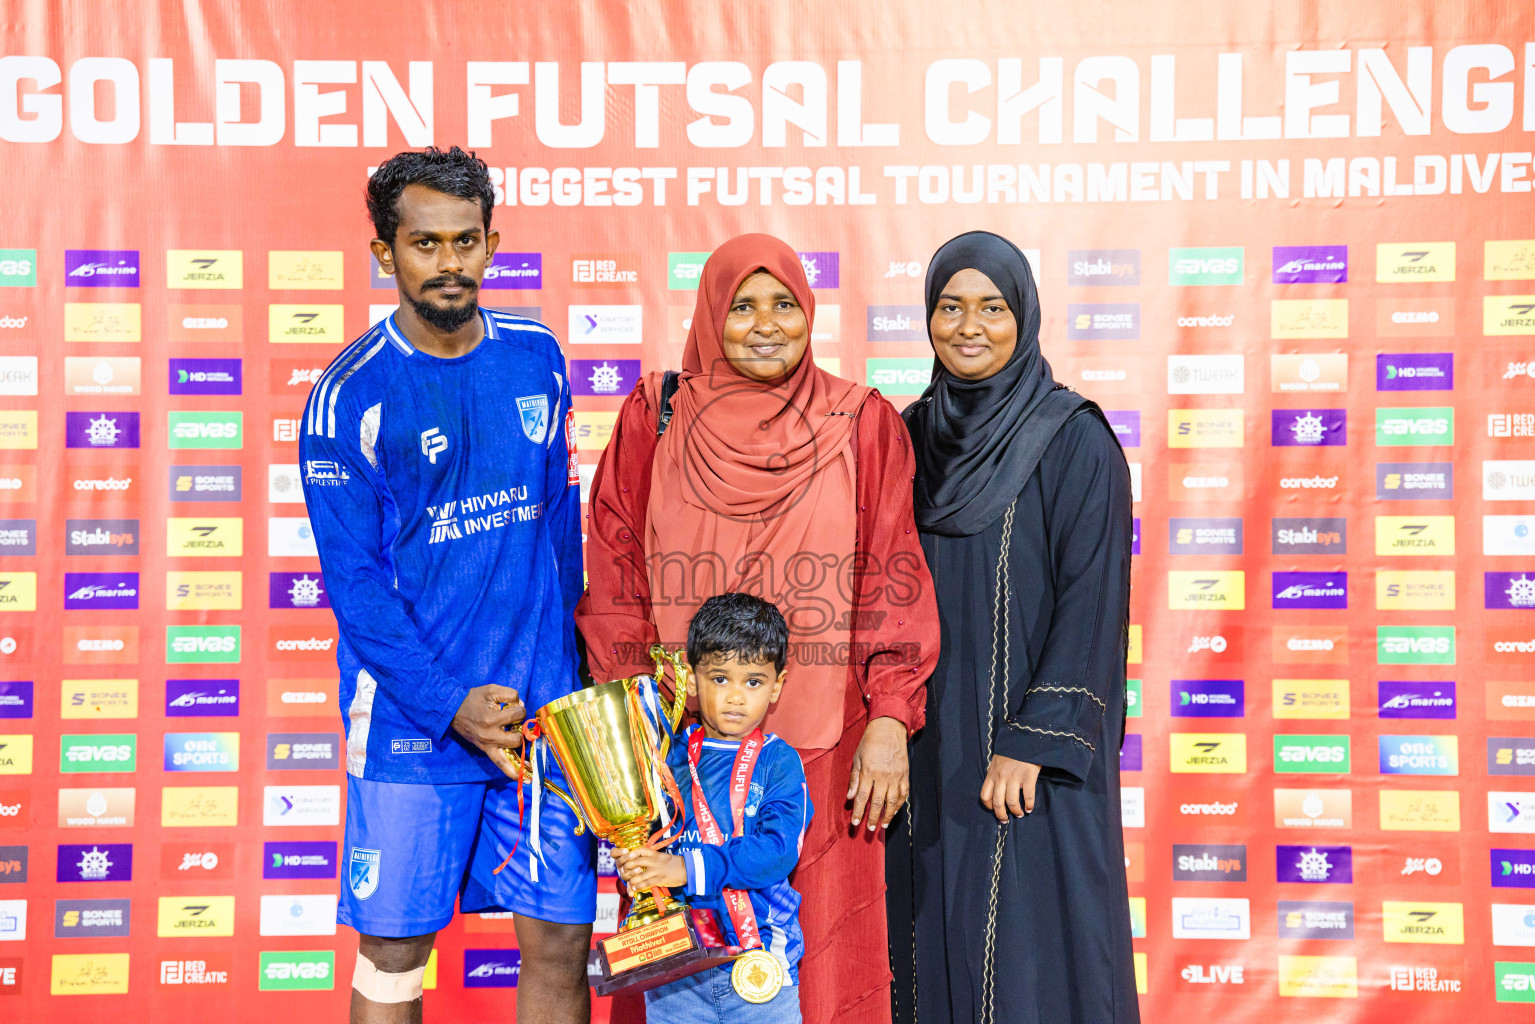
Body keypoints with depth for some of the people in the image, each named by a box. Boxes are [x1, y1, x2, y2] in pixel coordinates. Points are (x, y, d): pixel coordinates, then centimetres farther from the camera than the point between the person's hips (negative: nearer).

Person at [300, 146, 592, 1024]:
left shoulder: (537, 359, 5)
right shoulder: (351, 395, -8)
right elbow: (354, 581, -9)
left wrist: (560, 651, 11)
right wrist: (450, 706, -15)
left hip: (544, 707, 4)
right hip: (410, 721, -3)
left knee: (562, 938, 7)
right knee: (393, 951, 7)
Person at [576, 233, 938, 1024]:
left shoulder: (863, 427, 4)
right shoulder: (654, 421, 4)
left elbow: (893, 584, 2)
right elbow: (614, 583, 5)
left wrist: (889, 721, -6)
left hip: (820, 751, 0)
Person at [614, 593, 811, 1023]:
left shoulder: (779, 762, -4)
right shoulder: (670, 757, 4)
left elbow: (779, 850, -16)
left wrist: (689, 868, -23)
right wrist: (631, 859, -18)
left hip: (760, 959, -2)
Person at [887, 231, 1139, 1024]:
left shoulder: (1075, 440, -8)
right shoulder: (913, 435, 8)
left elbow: (1092, 600, -12)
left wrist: (1033, 742, -18)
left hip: (1035, 742, -5)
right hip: (930, 743, 5)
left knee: (1032, 950, 0)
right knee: (936, 943, 10)